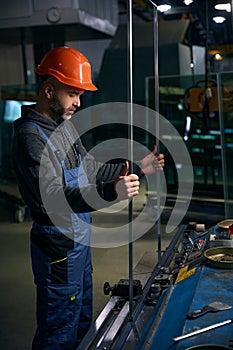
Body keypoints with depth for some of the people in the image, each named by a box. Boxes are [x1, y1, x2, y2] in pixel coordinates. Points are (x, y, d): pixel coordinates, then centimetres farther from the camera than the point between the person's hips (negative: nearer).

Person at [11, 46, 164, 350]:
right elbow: (50, 198, -32)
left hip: (80, 240, 9)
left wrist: (138, 169, 11)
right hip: (59, 247, -9)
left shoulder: (65, 125, 9)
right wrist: (111, 192, -42)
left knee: (83, 324, 23)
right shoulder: (30, 136, -21)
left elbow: (91, 170, 17)